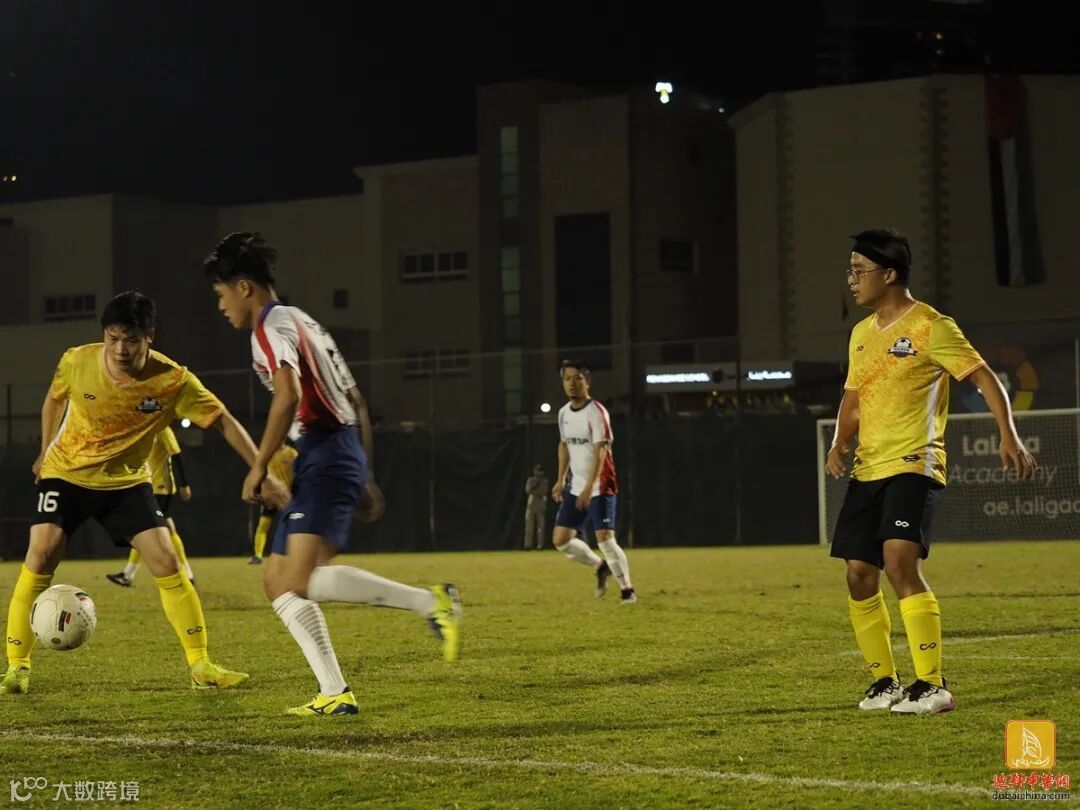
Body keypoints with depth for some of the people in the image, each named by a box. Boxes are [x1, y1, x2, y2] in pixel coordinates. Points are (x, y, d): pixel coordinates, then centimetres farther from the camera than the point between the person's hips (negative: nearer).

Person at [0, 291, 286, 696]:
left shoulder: (173, 380, -21)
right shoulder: (77, 362, -18)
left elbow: (224, 422, -15)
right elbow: (55, 399, 5)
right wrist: (46, 451, 13)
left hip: (127, 480, 1)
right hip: (66, 474, 0)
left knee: (167, 562, -11)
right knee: (40, 556, -17)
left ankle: (201, 666, -1)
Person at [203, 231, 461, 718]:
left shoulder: (272, 326, -5)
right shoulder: (302, 322, 25)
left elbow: (288, 396, -22)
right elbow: (355, 401, 25)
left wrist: (259, 466, -15)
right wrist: (363, 476, 26)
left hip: (326, 456, -10)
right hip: (342, 453, 10)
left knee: (304, 579, -23)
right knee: (278, 582, 8)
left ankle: (430, 602, -21)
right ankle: (335, 694, 1)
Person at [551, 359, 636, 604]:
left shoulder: (596, 412, -15)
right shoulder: (564, 413, 8)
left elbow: (600, 451, -22)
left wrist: (589, 487, -30)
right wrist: (561, 479, 14)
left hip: (599, 488, -7)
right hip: (575, 487, 7)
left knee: (605, 539, -14)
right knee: (560, 540, 3)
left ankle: (627, 590, 2)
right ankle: (600, 567, 25)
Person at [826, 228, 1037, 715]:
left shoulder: (930, 327, -7)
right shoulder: (861, 333, 16)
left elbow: (984, 378, -9)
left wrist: (1008, 435, -21)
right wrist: (839, 445, 6)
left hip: (913, 465, -8)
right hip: (867, 470, 8)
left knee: (900, 563, -22)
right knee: (859, 575, 4)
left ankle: (933, 685, -18)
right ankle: (884, 681, 18)